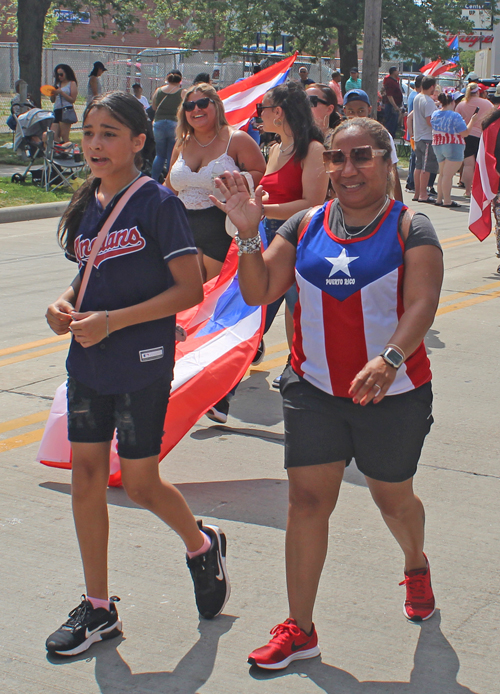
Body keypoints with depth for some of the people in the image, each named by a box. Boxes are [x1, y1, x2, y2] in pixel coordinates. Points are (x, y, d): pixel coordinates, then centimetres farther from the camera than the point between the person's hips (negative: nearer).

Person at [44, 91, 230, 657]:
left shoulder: (157, 203, -12)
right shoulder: (86, 204, 8)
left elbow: (190, 289, -16)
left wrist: (111, 321, -21)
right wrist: (64, 304, -2)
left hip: (142, 365, -6)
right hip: (88, 363, 7)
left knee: (140, 484, 3)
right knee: (86, 476, 7)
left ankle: (203, 546, 35)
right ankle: (98, 608, 20)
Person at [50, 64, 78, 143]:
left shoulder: (72, 83, 4)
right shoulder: (58, 84, 21)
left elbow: (73, 99, -7)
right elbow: (53, 100, 20)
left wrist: (61, 92, -11)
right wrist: (53, 93, -1)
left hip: (67, 110, -7)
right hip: (57, 111, 7)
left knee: (64, 136, -10)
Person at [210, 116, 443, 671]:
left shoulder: (410, 228, -8)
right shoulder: (305, 226, 3)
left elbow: (422, 303, -21)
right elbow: (258, 293, 1)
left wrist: (390, 358, -38)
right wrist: (247, 233, -14)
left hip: (393, 393, -2)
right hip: (314, 389, 3)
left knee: (393, 499, 16)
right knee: (307, 499, -2)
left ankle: (416, 565, 50)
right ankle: (299, 630, 8)